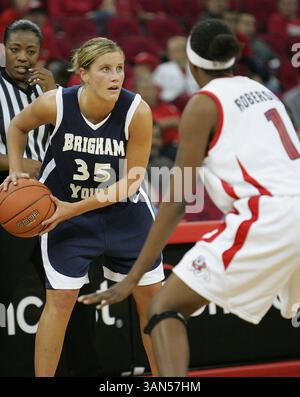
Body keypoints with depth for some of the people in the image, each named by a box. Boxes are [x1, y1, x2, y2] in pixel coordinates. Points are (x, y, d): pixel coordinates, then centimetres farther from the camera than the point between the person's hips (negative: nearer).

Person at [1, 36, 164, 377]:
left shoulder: (137, 111, -23)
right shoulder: (56, 104, -22)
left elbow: (131, 180, -17)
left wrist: (75, 208, -22)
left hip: (124, 211, 1)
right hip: (65, 209, -1)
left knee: (151, 295, 6)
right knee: (60, 298, -8)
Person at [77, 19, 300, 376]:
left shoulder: (203, 103, 2)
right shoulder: (263, 92, 22)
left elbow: (177, 200, -3)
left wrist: (132, 278, -2)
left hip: (268, 217, -7)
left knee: (165, 307, -3)